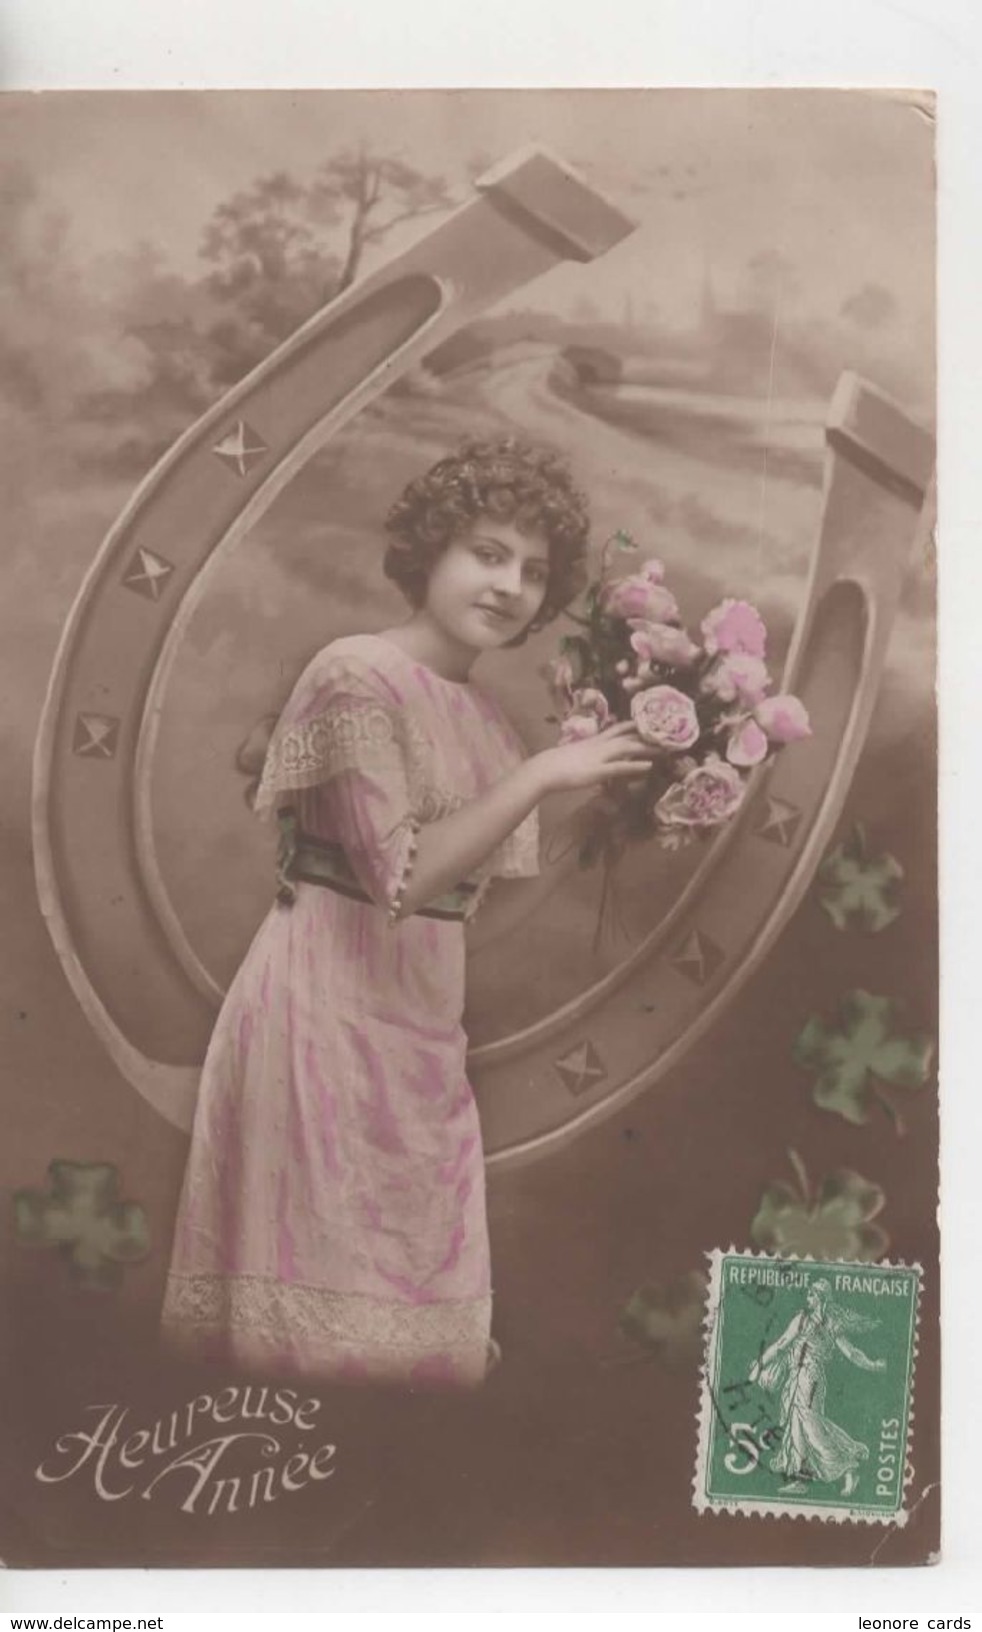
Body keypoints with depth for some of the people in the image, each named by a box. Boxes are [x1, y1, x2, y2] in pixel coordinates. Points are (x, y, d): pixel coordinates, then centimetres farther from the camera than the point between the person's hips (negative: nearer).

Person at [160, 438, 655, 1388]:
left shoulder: (487, 718, 11)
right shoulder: (357, 676, -11)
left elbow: (493, 905, 11)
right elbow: (400, 877, -19)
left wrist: (599, 813, 5)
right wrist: (538, 777, -18)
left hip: (421, 1014, 8)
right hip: (327, 999, -8)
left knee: (418, 1301, 14)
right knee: (331, 1314, 1)